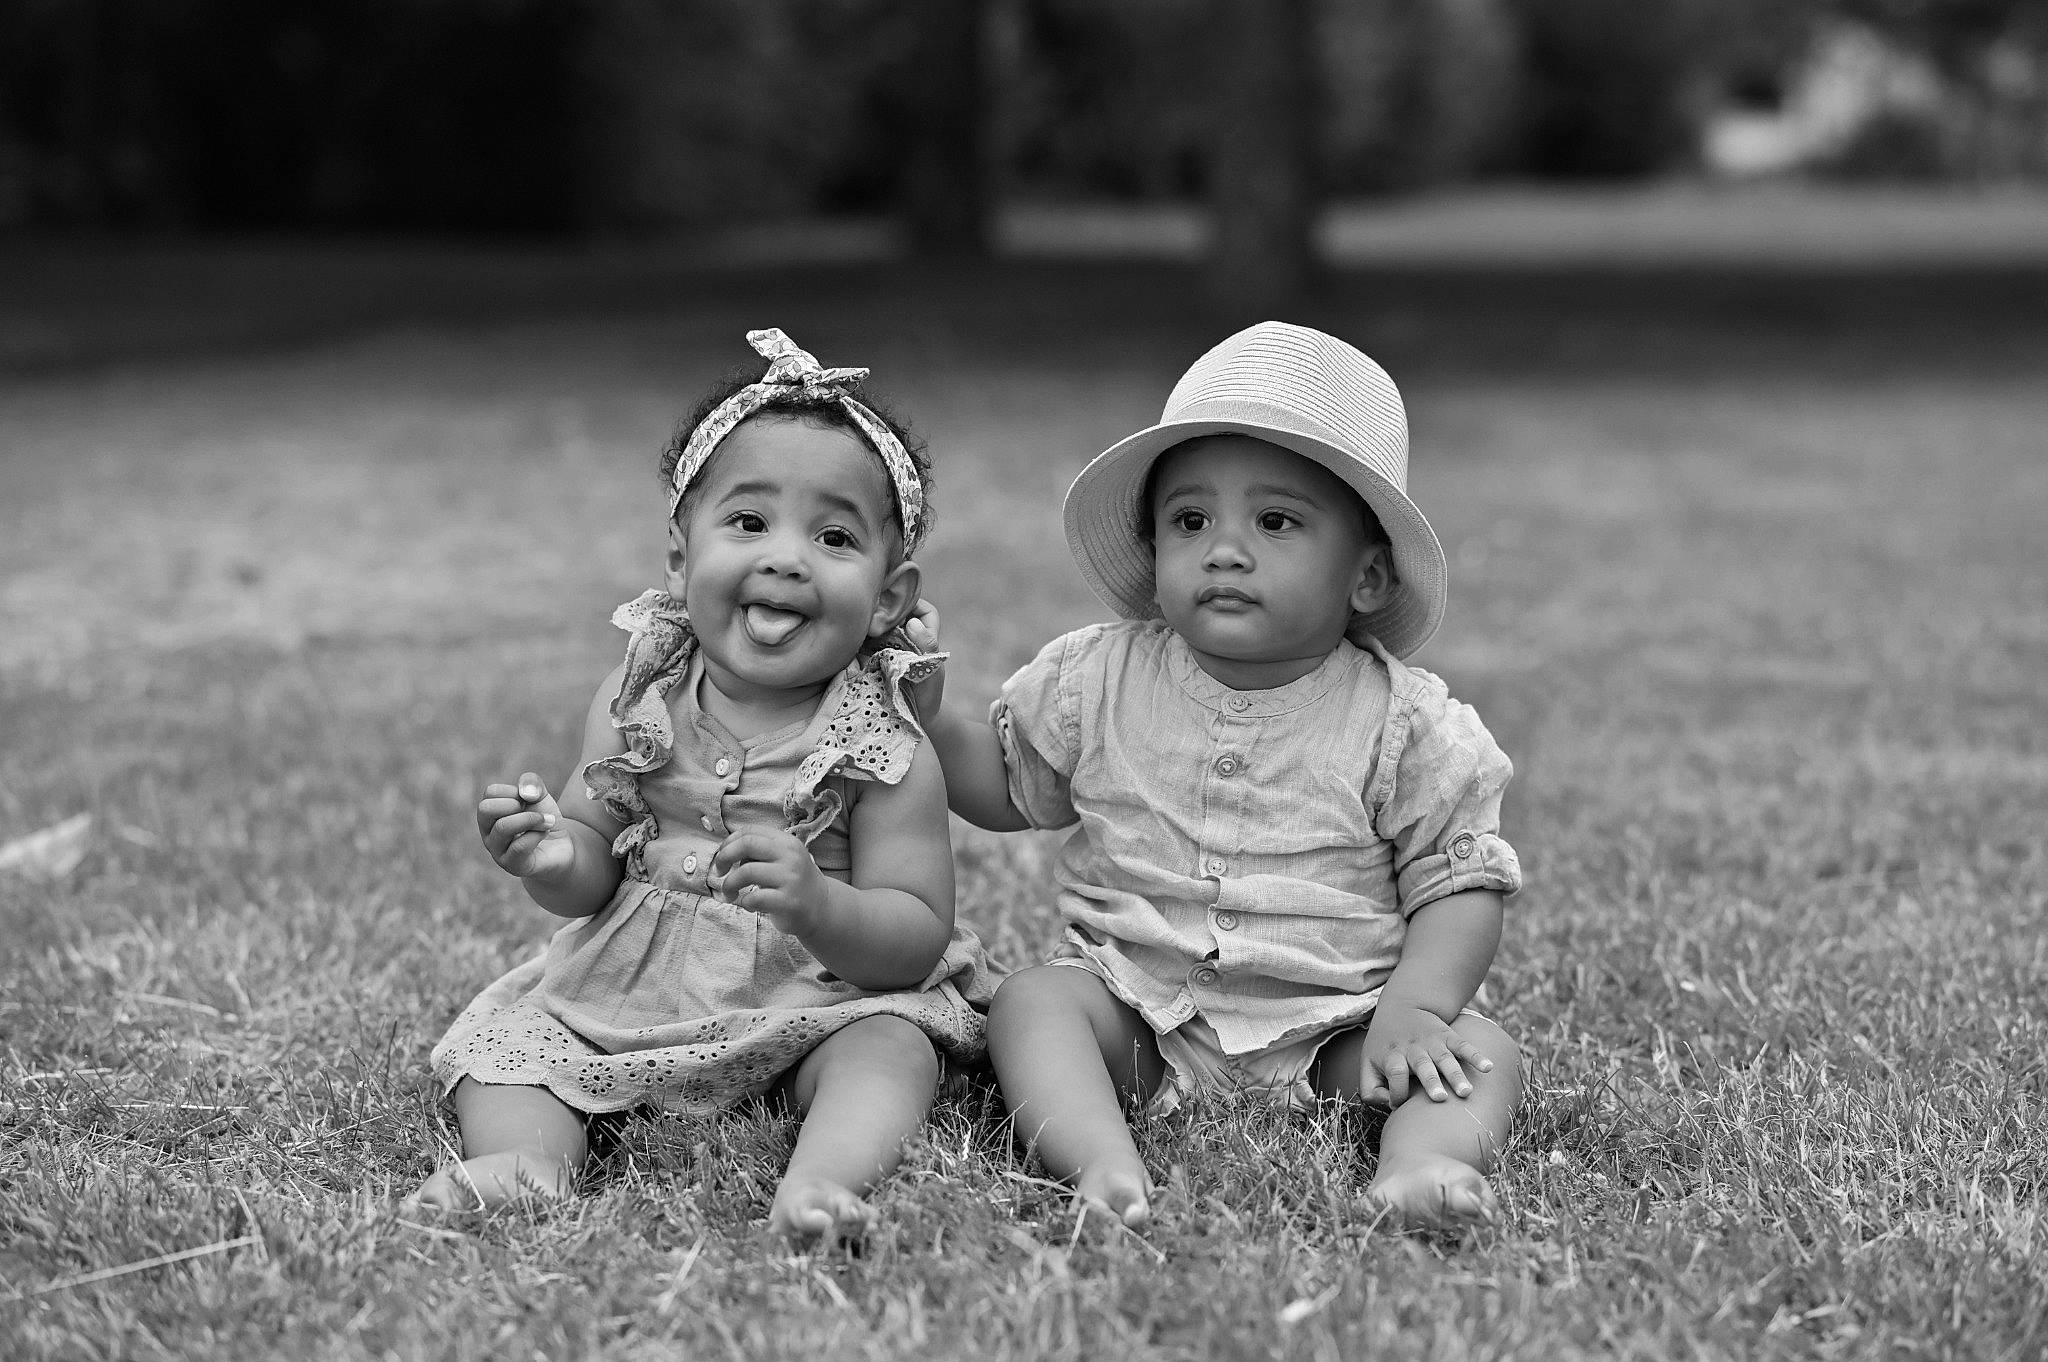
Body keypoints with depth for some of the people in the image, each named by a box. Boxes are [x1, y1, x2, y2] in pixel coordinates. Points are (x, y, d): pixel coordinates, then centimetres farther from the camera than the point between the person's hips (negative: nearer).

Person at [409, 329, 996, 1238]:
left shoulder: (882, 751, -13)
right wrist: (555, 862, -21)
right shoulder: (636, 703, -2)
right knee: (504, 1035, -10)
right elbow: (597, 873, 5)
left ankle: (822, 1181, -49)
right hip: (627, 993, 4)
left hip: (825, 1000, -3)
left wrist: (819, 906, -36)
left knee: (892, 1047, -30)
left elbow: (918, 939, -15)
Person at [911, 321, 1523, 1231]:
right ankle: (1104, 1166, -44)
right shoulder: (1098, 679, 3)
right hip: (1138, 1015, 1)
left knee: (1480, 1051, -21)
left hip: (1329, 1032, -1)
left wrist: (1411, 1008, -18)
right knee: (1029, 1000, -24)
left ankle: (1417, 1170, -46)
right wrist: (925, 715, -1)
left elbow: (1460, 886, -2)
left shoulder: (1404, 722, -4)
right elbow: (1005, 785, 18)